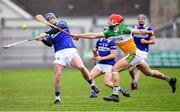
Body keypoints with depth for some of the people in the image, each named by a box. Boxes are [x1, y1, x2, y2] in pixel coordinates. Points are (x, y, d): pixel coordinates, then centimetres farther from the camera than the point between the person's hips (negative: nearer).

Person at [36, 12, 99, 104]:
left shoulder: (62, 23, 12)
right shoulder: (50, 33, 20)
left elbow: (57, 29, -11)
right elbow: (49, 44, 2)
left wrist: (45, 34, -19)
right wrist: (43, 39, -17)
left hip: (70, 50, -3)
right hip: (59, 53, 3)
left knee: (81, 67, -21)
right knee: (57, 76, -9)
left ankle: (92, 85, -3)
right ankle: (57, 98, 2)